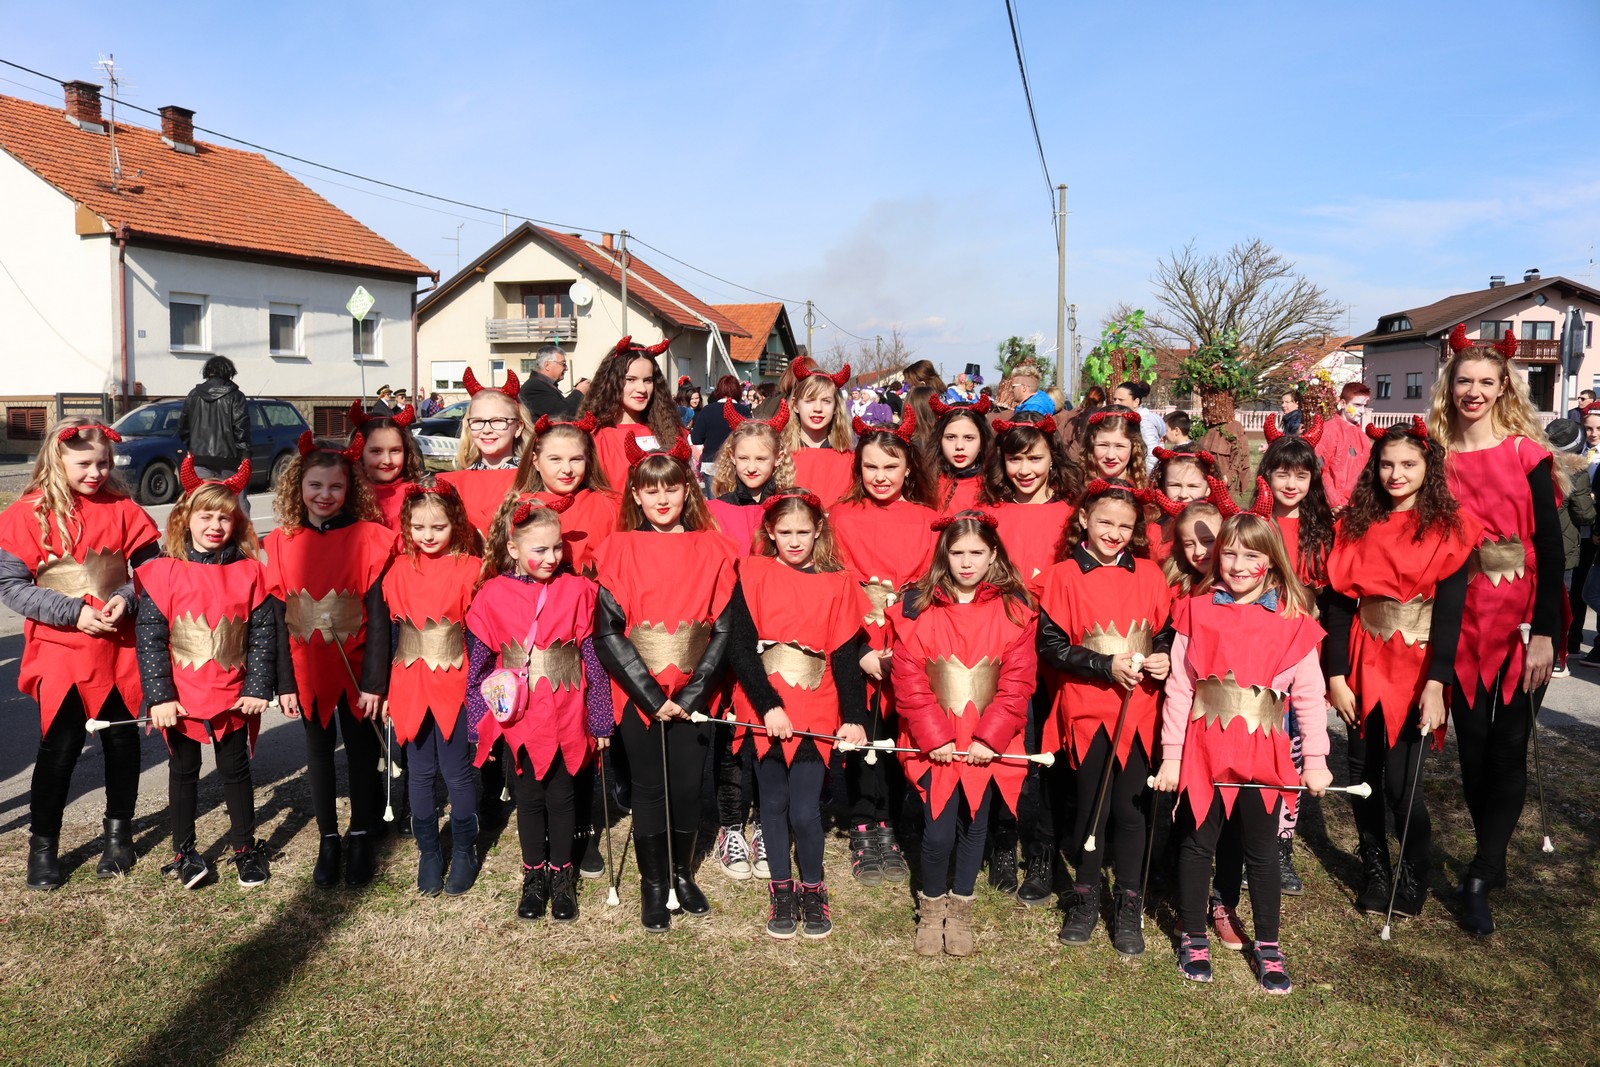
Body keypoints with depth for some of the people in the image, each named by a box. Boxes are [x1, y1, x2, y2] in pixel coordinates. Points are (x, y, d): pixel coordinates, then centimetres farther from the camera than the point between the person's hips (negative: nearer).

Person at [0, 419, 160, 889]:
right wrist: (74, 611, -16)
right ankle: (42, 843, 22)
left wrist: (126, 600, -16)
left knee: (122, 741, 12)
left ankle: (119, 831, 30)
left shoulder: (123, 510, -1)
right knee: (59, 747, 4)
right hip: (58, 652, -2)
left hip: (119, 650, 2)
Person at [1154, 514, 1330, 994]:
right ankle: (1193, 939, 27)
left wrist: (1316, 761, -3)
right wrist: (1171, 755, -4)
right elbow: (1178, 688, -2)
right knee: (1196, 845, 10)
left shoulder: (1293, 621, -2)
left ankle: (1267, 946, 28)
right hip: (1203, 750, 0)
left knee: (1262, 851, 12)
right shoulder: (1196, 612, -2)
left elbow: (1310, 696, 0)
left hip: (1262, 755, 0)